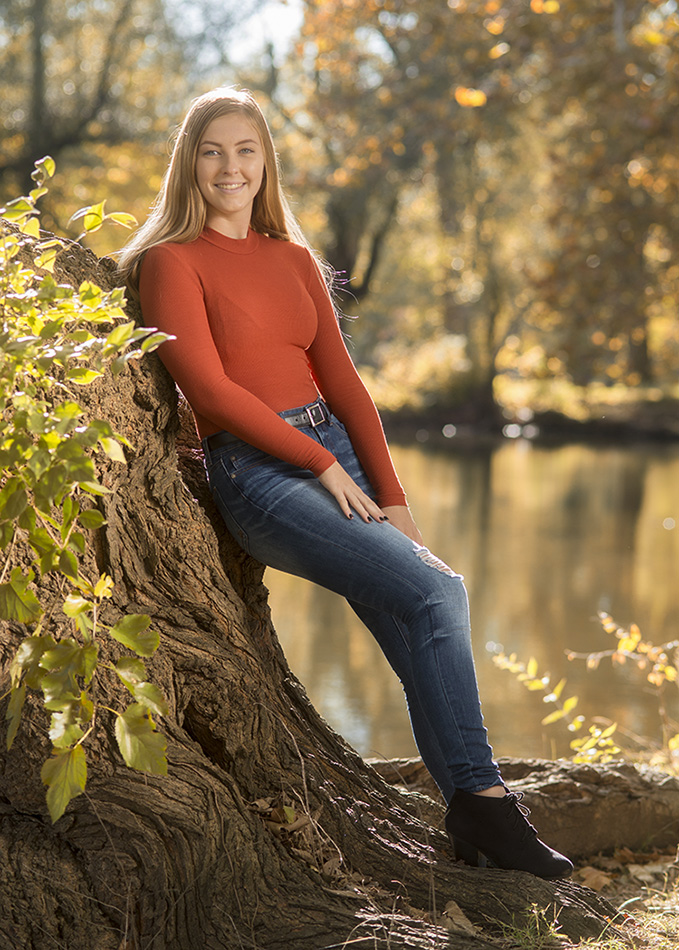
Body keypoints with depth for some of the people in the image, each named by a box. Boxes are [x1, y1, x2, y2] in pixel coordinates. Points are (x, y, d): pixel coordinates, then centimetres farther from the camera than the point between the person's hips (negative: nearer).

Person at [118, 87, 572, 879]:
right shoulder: (170, 260, 0)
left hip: (333, 452, 6)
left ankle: (473, 817, -3)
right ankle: (482, 800, -9)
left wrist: (390, 495, 2)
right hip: (254, 470, -6)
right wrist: (322, 464, -12)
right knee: (433, 593, -20)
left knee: (423, 636, -9)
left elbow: (340, 379, 12)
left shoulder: (292, 258, 17)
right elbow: (207, 385, -10)